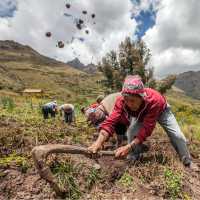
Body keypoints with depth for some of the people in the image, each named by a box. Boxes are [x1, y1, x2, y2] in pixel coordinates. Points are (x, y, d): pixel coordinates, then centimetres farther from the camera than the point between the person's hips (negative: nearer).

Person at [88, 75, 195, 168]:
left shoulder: (154, 100, -47)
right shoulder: (121, 101, -39)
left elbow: (147, 128, -47)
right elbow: (111, 121, -45)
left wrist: (129, 147, -55)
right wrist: (99, 142, -59)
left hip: (161, 111, -1)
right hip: (140, 114, 2)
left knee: (177, 136, -2)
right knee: (132, 132, -21)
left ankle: (188, 163, 26)